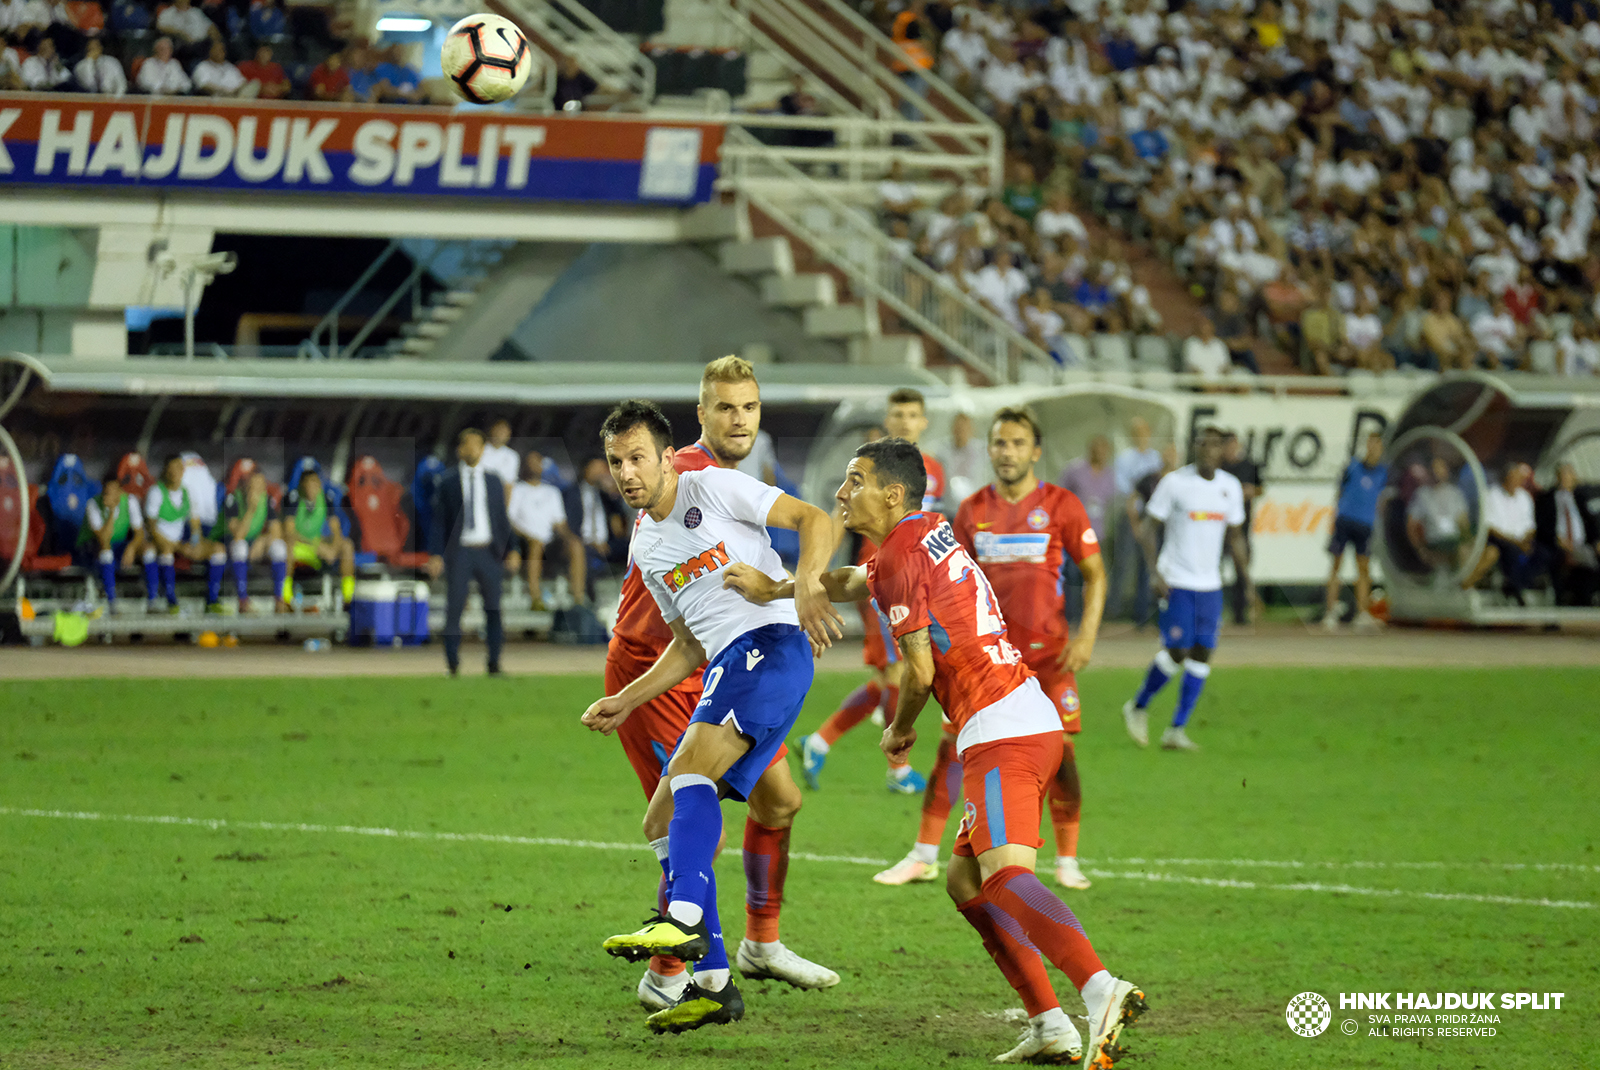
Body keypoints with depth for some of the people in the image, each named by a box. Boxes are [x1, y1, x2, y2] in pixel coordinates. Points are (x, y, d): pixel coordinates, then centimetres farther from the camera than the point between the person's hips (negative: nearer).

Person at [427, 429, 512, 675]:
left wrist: (510, 551, 2)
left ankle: (494, 663, 9)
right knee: (454, 608, -5)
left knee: (494, 607, 1)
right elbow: (439, 519, 2)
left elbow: (502, 517, 11)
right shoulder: (447, 480, 3)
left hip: (489, 551, 2)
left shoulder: (493, 480, 9)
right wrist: (435, 554, -6)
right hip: (459, 551, -2)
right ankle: (452, 662, 4)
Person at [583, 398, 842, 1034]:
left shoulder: (713, 488, 0)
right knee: (663, 822, 4)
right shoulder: (645, 547, 22)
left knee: (689, 770, -30)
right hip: (724, 668, 9)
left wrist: (806, 586, -24)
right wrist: (625, 702, 20)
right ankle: (712, 983, 4)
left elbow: (815, 521, -6)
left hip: (771, 642, -9)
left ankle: (685, 919, -45)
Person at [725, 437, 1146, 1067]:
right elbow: (854, 583, 37)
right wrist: (774, 590, 42)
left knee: (1004, 877, -25)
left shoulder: (902, 553, -8)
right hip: (1035, 724, 10)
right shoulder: (930, 532, 20)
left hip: (1001, 732, -10)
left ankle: (1100, 988, -46)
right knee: (966, 881, 16)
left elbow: (920, 671, -9)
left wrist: (899, 731, 8)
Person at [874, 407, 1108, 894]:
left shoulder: (1061, 506, -3)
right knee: (953, 747, -4)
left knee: (1058, 752, -4)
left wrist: (1086, 635, -10)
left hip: (1046, 650, -2)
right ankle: (924, 856, 4)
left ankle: (1067, 862, 8)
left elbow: (1095, 574, 0)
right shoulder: (973, 510, 6)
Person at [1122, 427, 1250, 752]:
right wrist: (1155, 572, -15)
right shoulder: (1174, 482, -7)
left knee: (1202, 653, -2)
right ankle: (1138, 707, 14)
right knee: (1176, 650, -10)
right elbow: (1149, 529, -4)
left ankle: (1176, 730, 3)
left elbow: (1235, 538, 18)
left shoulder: (1230, 487, 8)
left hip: (1210, 585, 5)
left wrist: (1247, 581, 13)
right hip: (1177, 582, -5)